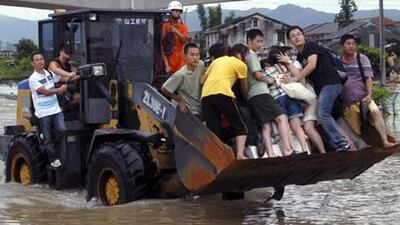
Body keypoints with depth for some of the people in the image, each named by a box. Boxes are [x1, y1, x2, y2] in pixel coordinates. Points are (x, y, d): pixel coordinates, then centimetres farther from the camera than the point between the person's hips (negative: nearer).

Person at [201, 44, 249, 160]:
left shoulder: (217, 60, 29)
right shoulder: (240, 64, 15)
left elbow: (202, 81, 26)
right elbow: (244, 88, 24)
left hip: (205, 95, 5)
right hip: (223, 93, -5)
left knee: (213, 131, 4)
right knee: (240, 126, 6)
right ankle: (240, 154, -11)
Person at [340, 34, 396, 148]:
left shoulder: (362, 58, 7)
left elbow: (368, 78, -1)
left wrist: (369, 94, -15)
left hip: (363, 97, -2)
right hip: (347, 102, 2)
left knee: (376, 112, -27)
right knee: (356, 131, -1)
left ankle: (385, 142, -36)